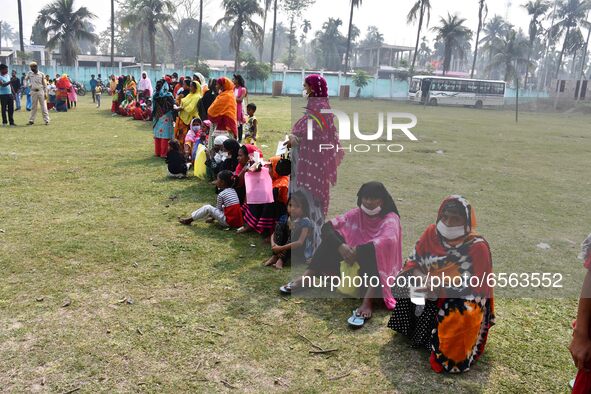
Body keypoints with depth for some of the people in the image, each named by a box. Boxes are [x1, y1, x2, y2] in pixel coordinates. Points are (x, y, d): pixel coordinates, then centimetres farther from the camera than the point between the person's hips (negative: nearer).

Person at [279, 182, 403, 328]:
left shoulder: (390, 218, -11)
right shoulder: (356, 214, 0)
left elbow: (387, 241, -33)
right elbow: (327, 227, -12)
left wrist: (358, 251, -34)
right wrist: (340, 246, -29)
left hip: (378, 267, -4)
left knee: (374, 250, -36)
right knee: (332, 237, -12)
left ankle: (367, 304, -47)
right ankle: (306, 277, -20)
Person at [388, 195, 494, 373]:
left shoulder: (478, 246, -18)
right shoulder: (432, 233, -5)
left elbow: (475, 287, -22)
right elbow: (414, 260, -1)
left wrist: (440, 290, -34)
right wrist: (417, 276, -25)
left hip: (464, 299, -5)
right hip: (431, 288, 5)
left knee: (458, 317, -35)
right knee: (402, 284, -14)